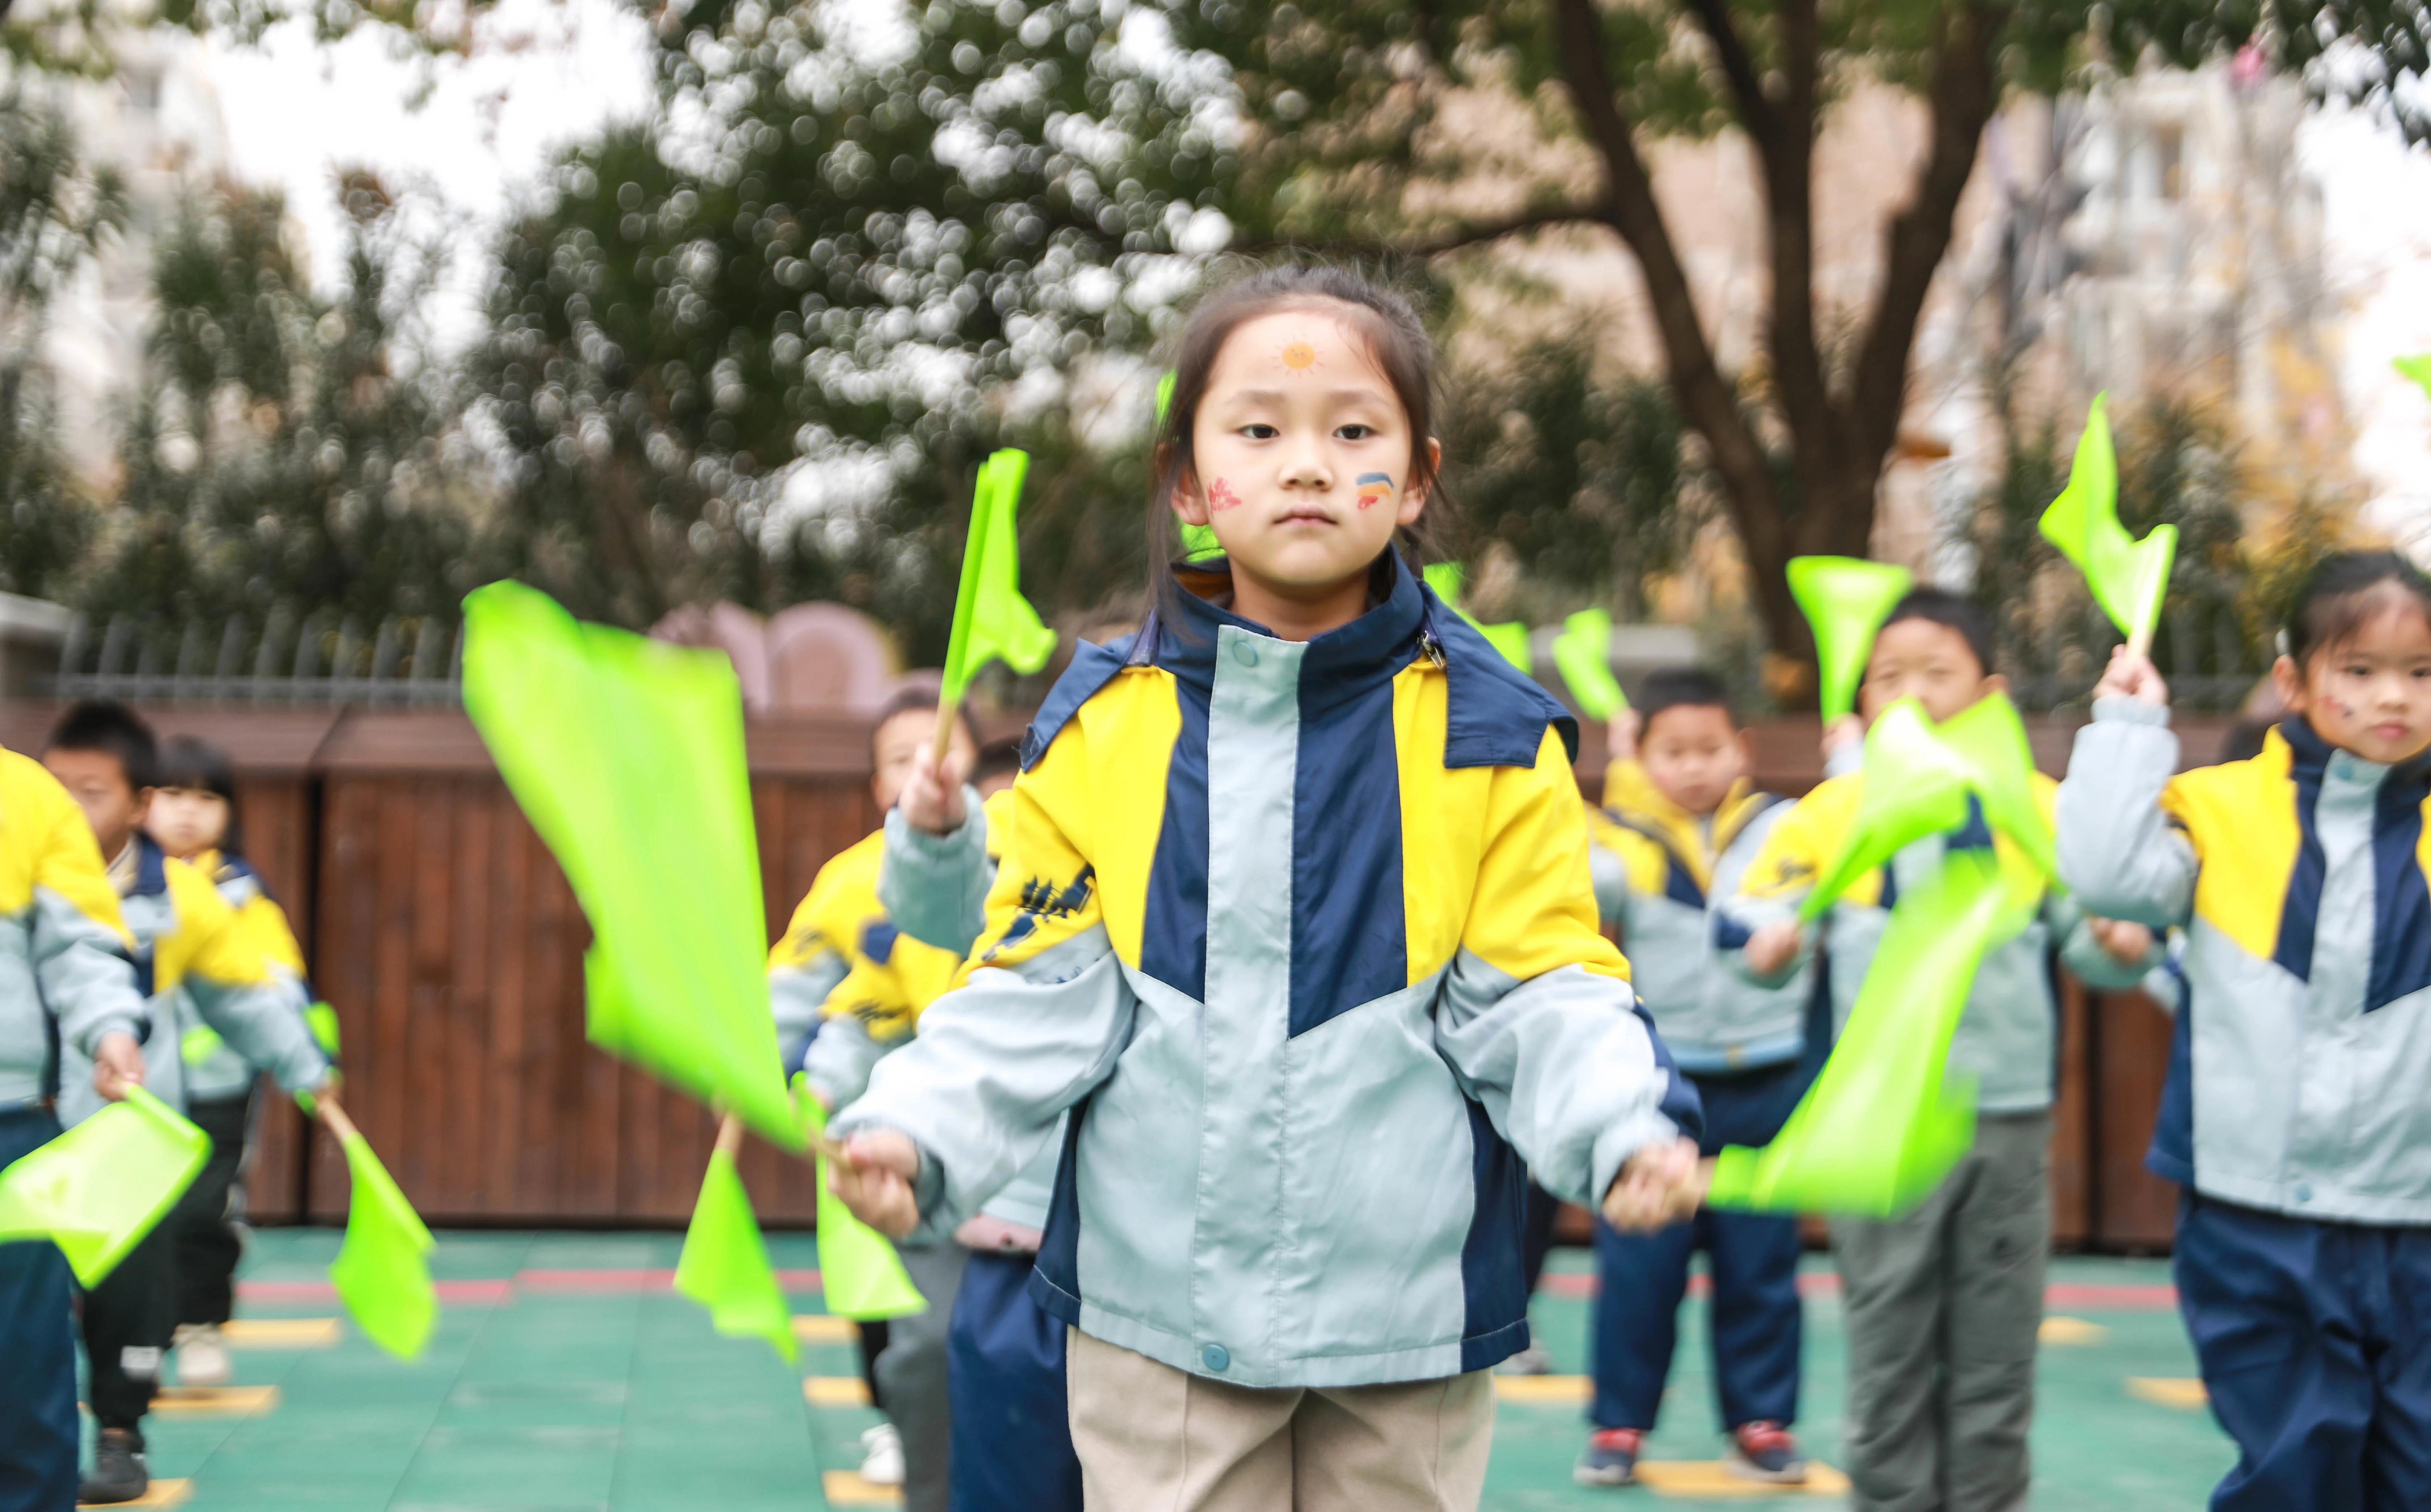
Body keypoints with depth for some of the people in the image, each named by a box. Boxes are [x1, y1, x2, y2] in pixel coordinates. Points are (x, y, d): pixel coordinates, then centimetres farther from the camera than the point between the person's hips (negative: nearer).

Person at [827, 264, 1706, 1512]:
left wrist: (1623, 1127, -22)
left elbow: (1535, 992, -3)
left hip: (1406, 1310, 0)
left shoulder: (1489, 737, -1)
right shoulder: (1100, 728, 0)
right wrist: (917, 1130, -15)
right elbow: (1039, 994, 1)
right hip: (1156, 1305, 0)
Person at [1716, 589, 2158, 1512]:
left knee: (1995, 1357, 8)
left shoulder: (2038, 809, 3)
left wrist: (2122, 945, -16)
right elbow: (1768, 920, 4)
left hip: (2010, 1121, 1)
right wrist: (1771, 946, -18)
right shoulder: (1832, 813, 3)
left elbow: (2090, 933, 5)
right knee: (1889, 1355, 4)